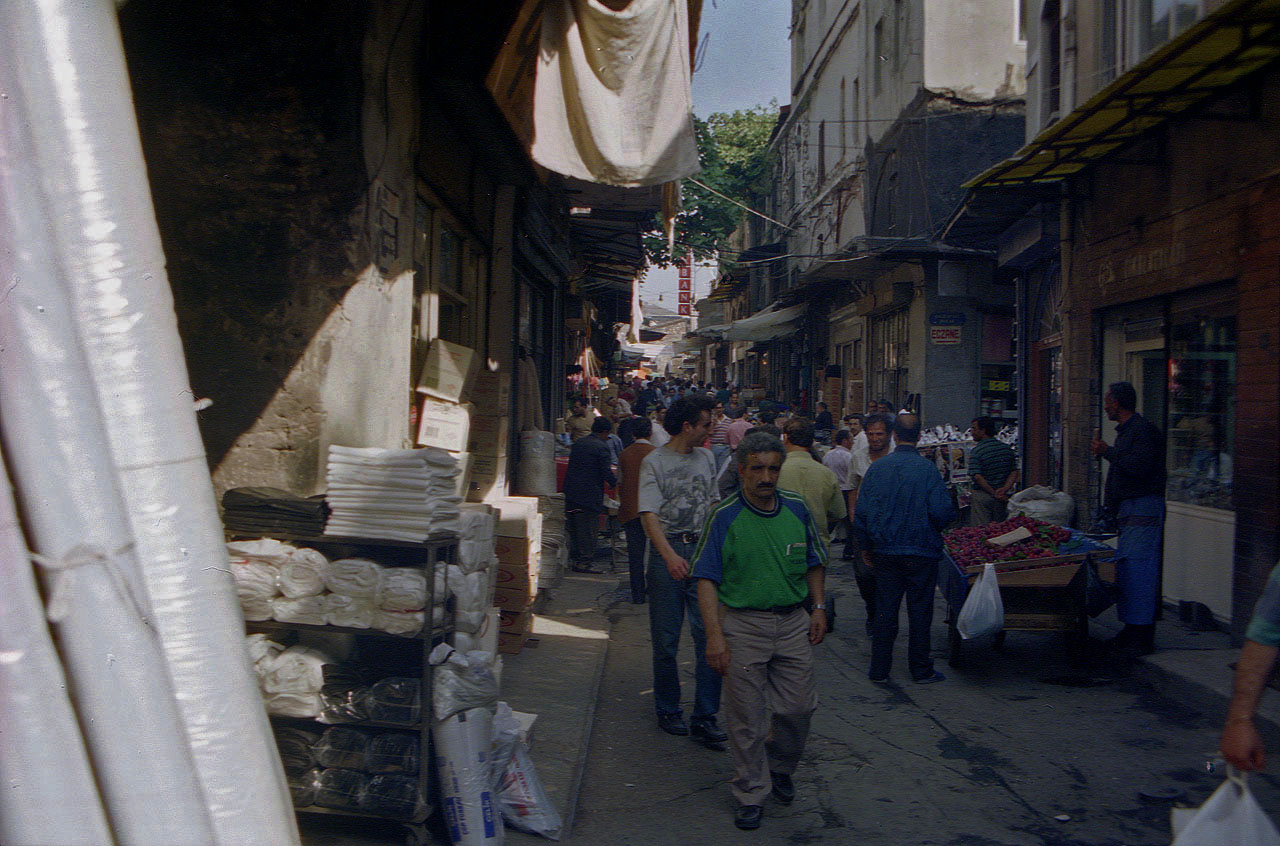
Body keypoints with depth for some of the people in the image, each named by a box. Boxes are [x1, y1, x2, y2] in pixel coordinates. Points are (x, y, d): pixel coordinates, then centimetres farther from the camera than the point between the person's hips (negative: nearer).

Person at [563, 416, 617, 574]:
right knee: (588, 529, -2)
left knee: (574, 527, 14)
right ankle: (584, 562, -1)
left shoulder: (578, 443, 13)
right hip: (590, 494, -8)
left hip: (571, 492, 8)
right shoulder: (601, 447, -10)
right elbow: (606, 472, -13)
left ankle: (576, 559, 20)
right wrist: (615, 483, 6)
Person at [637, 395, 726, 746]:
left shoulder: (706, 458, 13)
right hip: (667, 550, -4)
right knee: (666, 638, 4)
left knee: (709, 634, -4)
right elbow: (649, 514, -14)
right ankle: (668, 711, 19)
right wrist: (670, 555, -27)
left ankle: (705, 717, 2)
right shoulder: (654, 462, -4)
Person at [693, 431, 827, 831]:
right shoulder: (725, 516, -8)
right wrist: (715, 634, -15)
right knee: (746, 716, 3)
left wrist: (819, 608, 9)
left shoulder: (797, 509, 4)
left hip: (794, 622, 3)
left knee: (798, 707, 8)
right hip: (742, 624, -3)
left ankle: (780, 768, 36)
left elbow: (814, 562, 17)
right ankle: (751, 793, 20)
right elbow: (707, 579, -9)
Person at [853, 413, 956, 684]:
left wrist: (866, 547, 12)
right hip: (921, 552, -3)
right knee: (919, 611, 8)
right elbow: (942, 512, -15)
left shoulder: (876, 468, -1)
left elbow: (861, 513, 0)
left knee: (885, 611, 10)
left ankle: (879, 670, 15)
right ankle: (921, 670, 17)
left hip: (885, 551, 3)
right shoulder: (927, 468, -11)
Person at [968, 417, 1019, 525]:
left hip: (981, 495, -5)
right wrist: (1004, 489, -7)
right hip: (1002, 497, 5)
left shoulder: (976, 451, -12)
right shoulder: (1007, 448, 5)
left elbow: (977, 476, -20)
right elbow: (1014, 472, 1)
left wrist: (994, 493, -15)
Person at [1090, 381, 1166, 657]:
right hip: (1127, 509, 10)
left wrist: (1107, 451, -13)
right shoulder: (1124, 430, 20)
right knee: (1124, 569, 9)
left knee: (1139, 572, -10)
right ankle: (1131, 631, 15)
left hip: (1143, 508, -10)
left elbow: (1138, 467, -24)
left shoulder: (1144, 430, -12)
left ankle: (1142, 637, -7)